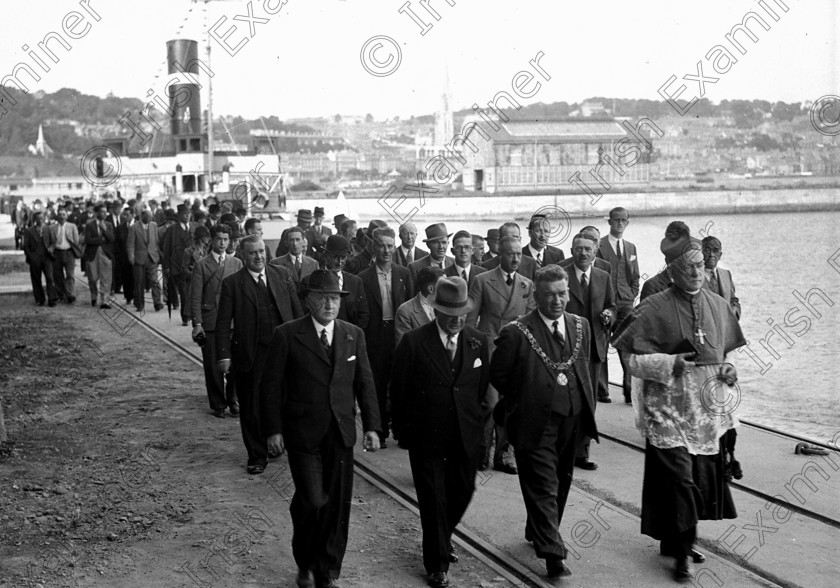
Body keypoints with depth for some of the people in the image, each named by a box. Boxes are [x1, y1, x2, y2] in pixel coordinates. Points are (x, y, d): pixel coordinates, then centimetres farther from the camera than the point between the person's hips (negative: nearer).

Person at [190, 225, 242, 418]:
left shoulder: (237, 264, 11)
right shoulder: (201, 266, 3)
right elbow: (195, 297, -1)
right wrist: (197, 324, -9)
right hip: (210, 322, -1)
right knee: (212, 366, 2)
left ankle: (233, 400, 18)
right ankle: (218, 405, 14)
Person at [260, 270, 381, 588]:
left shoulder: (354, 335, 7)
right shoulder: (287, 335, -5)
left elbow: (365, 383, 9)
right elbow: (270, 386, -3)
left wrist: (371, 426, 2)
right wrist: (273, 430, -7)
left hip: (341, 434, 4)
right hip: (303, 435, -3)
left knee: (337, 505, 6)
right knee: (313, 502, -9)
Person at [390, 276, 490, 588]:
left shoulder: (478, 341, 1)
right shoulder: (413, 342, -10)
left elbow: (483, 388, 9)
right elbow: (398, 392, -5)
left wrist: (479, 423, 5)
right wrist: (403, 433, -3)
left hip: (466, 436, 4)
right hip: (426, 437, -3)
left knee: (462, 493, 15)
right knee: (433, 500, 4)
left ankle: (442, 539, 43)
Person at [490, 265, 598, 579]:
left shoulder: (580, 325, 5)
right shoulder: (516, 333, -14)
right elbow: (498, 376, -5)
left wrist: (587, 408, 10)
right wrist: (523, 401, 0)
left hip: (571, 421, 6)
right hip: (535, 423, -6)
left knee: (561, 483, 19)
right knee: (543, 488, -5)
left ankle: (538, 534, 39)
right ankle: (552, 553, -2)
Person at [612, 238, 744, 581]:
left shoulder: (719, 306, 7)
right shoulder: (654, 308, -9)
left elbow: (727, 350, 19)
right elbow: (631, 357, -10)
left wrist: (728, 369, -2)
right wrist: (671, 364, -22)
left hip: (708, 408, 6)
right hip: (669, 411, -6)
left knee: (704, 476, 12)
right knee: (677, 479, -9)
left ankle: (676, 540, 30)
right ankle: (682, 551, 5)